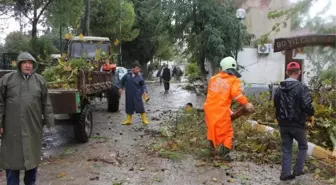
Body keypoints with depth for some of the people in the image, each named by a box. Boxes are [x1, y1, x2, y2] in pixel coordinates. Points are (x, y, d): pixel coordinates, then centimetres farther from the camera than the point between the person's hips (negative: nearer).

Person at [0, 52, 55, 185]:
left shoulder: (40, 80, 5)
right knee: (12, 157, 7)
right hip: (12, 128, -1)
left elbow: (46, 104, 6)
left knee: (32, 156, 13)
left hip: (33, 127, 2)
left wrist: (50, 123, 4)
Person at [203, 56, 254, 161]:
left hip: (209, 108, 5)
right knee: (226, 132, 10)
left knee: (212, 128, 26)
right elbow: (236, 94, -22)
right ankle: (224, 154, 11)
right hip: (221, 111, -5)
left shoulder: (214, 78, 10)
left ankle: (212, 147, 42)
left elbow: (212, 93, 14)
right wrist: (246, 104, -15)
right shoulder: (234, 80, -5)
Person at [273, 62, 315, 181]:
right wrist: (311, 115, -1)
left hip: (283, 124, 5)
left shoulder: (279, 88, 4)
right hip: (297, 124, -5)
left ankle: (285, 173, 14)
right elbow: (307, 105, -21)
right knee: (303, 146, 18)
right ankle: (298, 170, 19)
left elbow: (276, 104, 13)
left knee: (286, 150, 13)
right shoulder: (301, 88, -16)